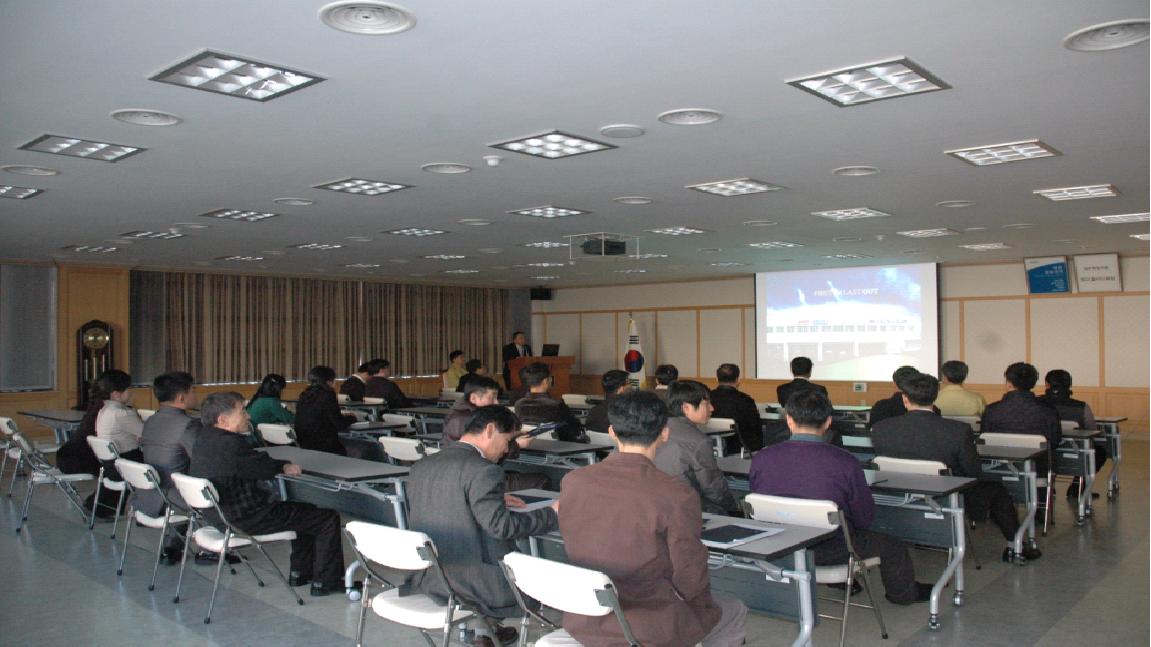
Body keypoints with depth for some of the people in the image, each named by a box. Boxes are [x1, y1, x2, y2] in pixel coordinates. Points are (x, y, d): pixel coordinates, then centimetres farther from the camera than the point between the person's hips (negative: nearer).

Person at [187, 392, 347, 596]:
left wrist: (281, 466, 0)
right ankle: (325, 582, 8)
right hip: (246, 520, -11)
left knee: (303, 509, 28)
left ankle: (300, 573, 33)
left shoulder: (203, 439, 6)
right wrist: (284, 467, 7)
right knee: (329, 518, -2)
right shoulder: (231, 445, -27)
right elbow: (265, 469, -14)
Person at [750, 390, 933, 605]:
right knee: (893, 547, 23)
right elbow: (865, 517, -8)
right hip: (829, 551, -4)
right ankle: (904, 593, 48)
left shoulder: (761, 458, -13)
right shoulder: (845, 462, -20)